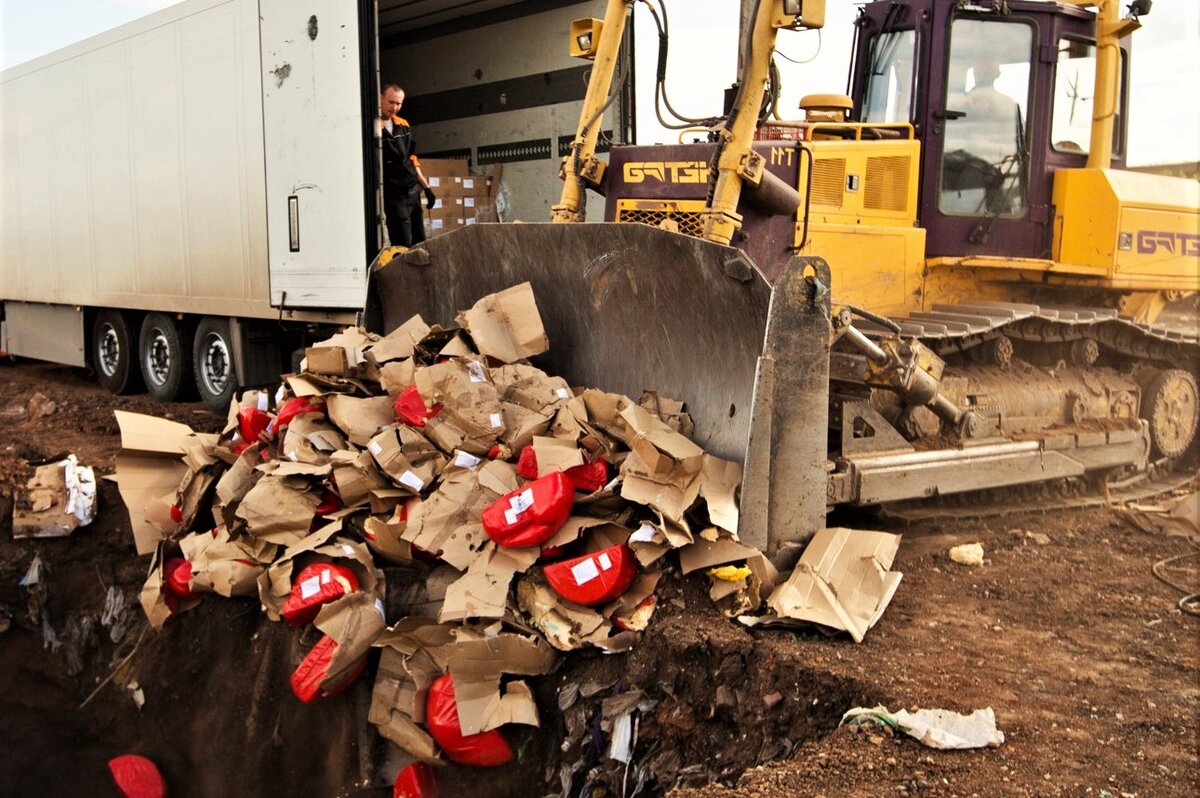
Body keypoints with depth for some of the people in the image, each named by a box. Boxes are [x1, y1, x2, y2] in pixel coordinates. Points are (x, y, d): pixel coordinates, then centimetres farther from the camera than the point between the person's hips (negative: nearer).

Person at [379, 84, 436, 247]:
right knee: (404, 248, -9)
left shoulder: (403, 125, 11)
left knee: (419, 244, 11)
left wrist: (426, 187, 18)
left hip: (413, 193, 8)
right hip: (394, 197, -8)